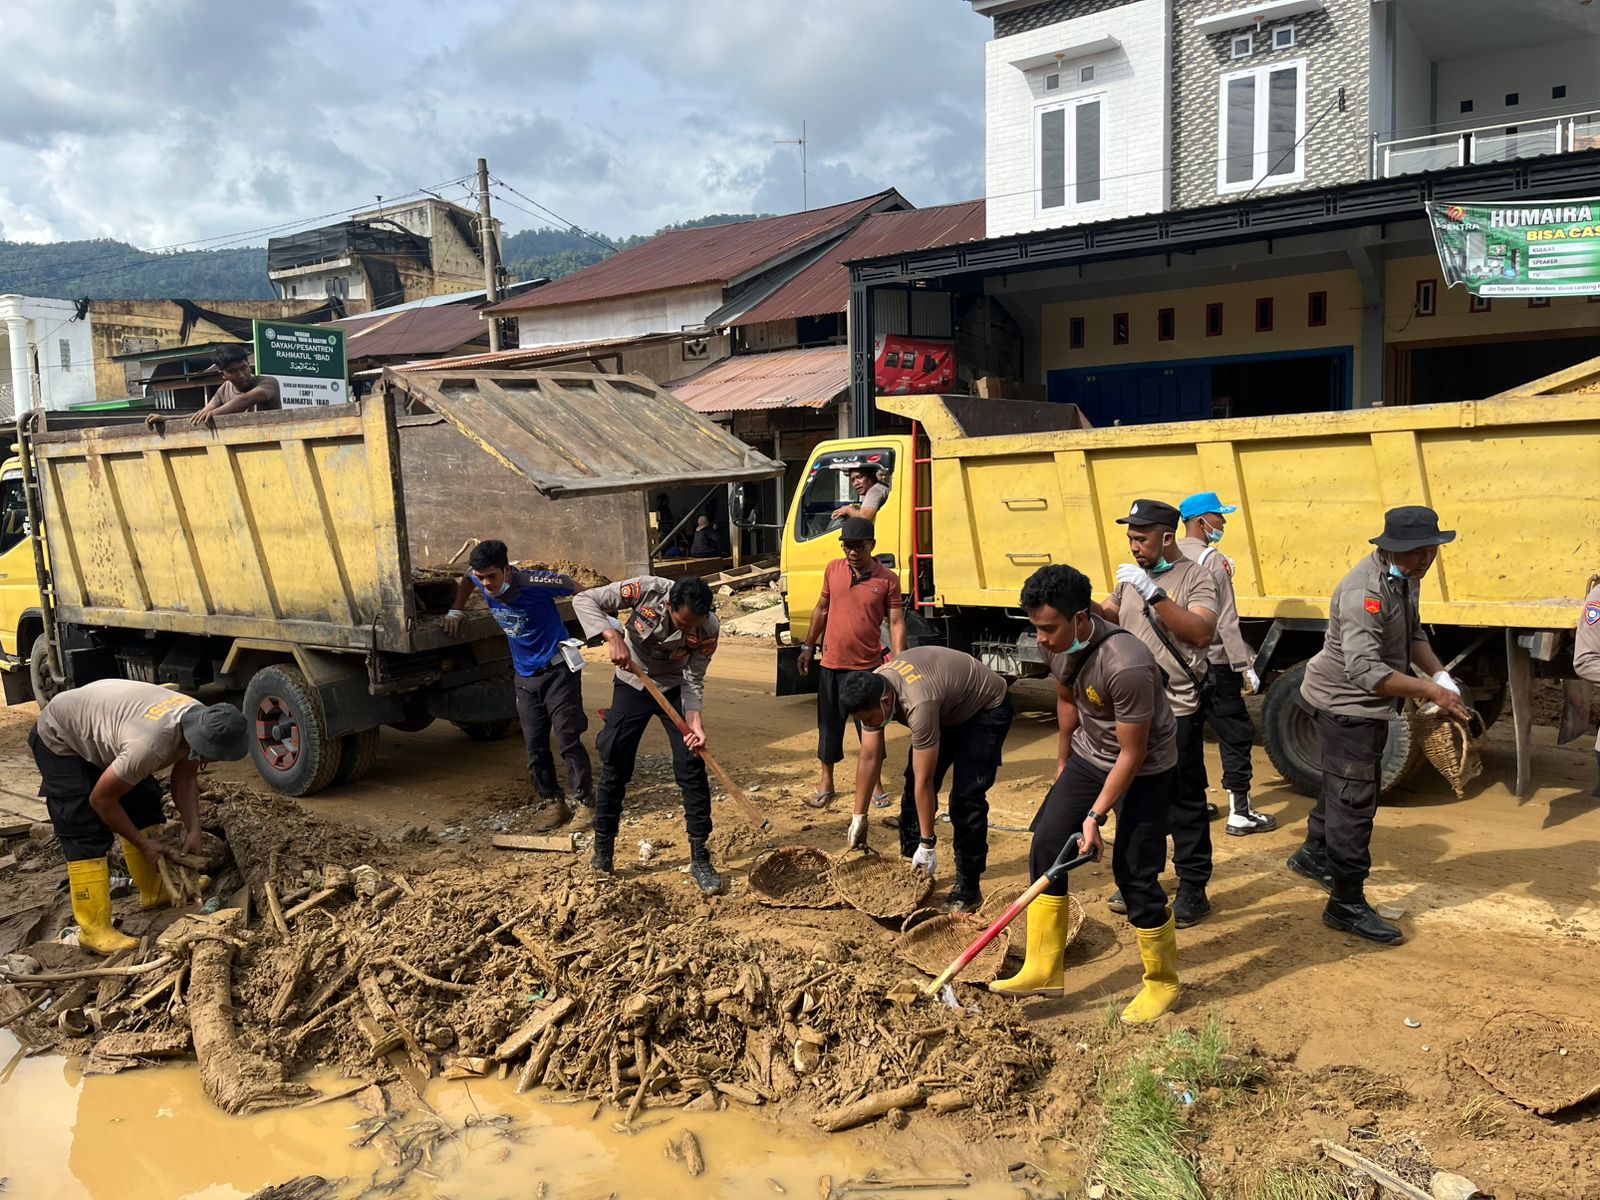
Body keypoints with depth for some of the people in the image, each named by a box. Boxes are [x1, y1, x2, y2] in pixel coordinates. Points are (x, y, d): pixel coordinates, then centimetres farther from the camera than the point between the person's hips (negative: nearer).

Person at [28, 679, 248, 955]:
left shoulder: (199, 719, -18)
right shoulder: (149, 746, -42)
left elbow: (185, 778, 0)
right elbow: (101, 799, -26)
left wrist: (192, 829, -10)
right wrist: (143, 843, -15)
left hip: (101, 724, 8)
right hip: (59, 739, -8)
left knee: (144, 805, 6)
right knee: (87, 834, -14)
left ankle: (154, 892, 20)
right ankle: (94, 930, -10)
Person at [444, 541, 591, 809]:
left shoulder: (533, 583, -24)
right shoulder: (482, 582, -7)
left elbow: (575, 587, -11)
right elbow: (467, 578, 18)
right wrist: (455, 610, 12)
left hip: (557, 670, -6)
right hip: (525, 676, 6)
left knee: (569, 739, -10)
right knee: (535, 746, 7)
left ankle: (585, 803, -5)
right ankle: (552, 801, 20)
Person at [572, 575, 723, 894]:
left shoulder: (708, 629, -25)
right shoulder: (647, 590, -30)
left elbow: (693, 680, -17)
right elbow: (584, 600, -25)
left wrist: (695, 721, -33)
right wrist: (614, 636, -39)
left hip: (674, 690, 0)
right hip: (632, 685, 0)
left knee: (692, 769, -7)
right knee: (614, 767, 0)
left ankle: (699, 858, 4)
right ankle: (603, 849, 17)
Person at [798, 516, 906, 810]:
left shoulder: (888, 579, -7)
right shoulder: (833, 570, 2)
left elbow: (896, 622, -7)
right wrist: (808, 646, 12)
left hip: (868, 666, -2)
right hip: (831, 664, 3)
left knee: (871, 727, 8)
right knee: (829, 726, 11)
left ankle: (875, 784, 25)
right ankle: (826, 784, 25)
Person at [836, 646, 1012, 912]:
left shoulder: (918, 704, -42)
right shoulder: (872, 692, -19)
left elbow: (925, 782, -35)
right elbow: (869, 759, -9)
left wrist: (927, 844, -27)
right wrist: (858, 818, -3)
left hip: (986, 709, -8)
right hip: (947, 707, 8)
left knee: (966, 798, -16)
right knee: (912, 788, 3)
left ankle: (968, 887, -5)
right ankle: (910, 866, 17)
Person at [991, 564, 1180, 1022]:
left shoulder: (1125, 666, -35)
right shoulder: (1057, 645, -12)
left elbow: (1132, 754, -26)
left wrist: (1095, 816, -22)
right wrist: (1063, 765, 18)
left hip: (1145, 769, -7)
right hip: (1089, 756, 8)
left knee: (1134, 873, -5)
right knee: (1046, 844, 2)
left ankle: (1162, 983, 19)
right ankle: (1044, 970, 13)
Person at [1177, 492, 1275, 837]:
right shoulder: (1212, 560, -14)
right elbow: (1226, 621, -18)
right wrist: (1245, 668, -14)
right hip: (1212, 664, -7)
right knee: (1237, 734, 2)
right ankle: (1240, 814, 5)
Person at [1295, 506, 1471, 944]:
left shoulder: (1405, 578, 2)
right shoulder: (1364, 592, -29)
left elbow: (1412, 632, 14)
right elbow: (1364, 670, -35)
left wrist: (1439, 673, -2)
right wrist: (1430, 692, -33)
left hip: (1371, 705, 10)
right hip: (1344, 704, -10)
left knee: (1345, 786, 25)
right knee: (1354, 801, -3)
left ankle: (1314, 854, 46)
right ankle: (1347, 905, 7)